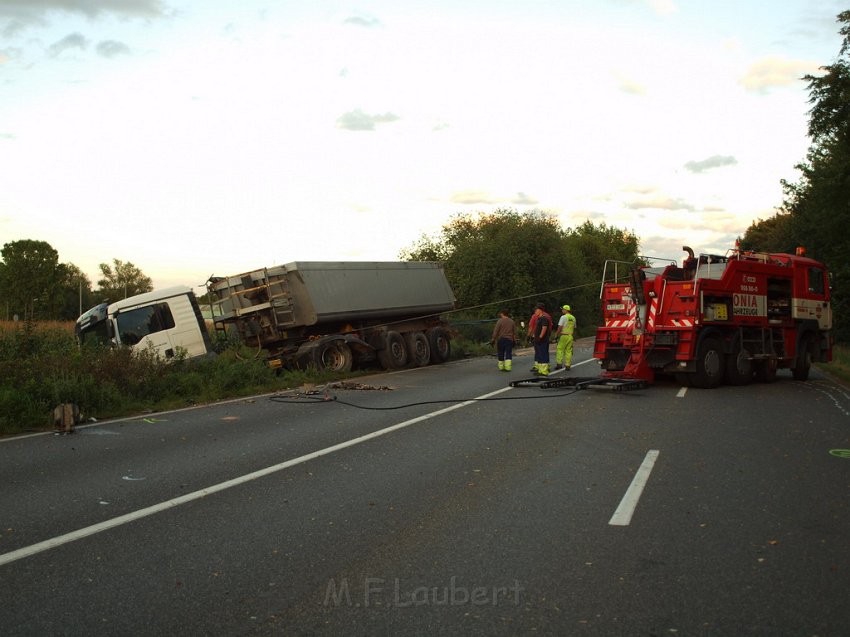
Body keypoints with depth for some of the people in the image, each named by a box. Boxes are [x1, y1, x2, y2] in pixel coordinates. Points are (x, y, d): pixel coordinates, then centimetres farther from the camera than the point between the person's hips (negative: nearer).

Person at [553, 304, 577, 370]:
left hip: (564, 336, -6)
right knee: (568, 351, 7)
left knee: (560, 349, 0)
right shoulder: (573, 318, 13)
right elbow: (574, 328, 18)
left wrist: (556, 336, -9)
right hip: (570, 336, 6)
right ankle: (567, 365, 5)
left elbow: (560, 328, -13)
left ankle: (559, 364, -7)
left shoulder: (563, 317, -9)